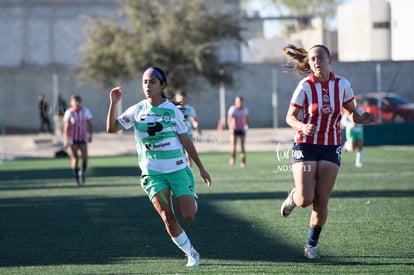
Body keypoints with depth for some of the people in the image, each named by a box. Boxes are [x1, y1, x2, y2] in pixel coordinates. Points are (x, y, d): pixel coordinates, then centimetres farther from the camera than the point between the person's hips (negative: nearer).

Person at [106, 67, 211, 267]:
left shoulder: (173, 111, -2)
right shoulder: (137, 111, 2)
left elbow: (186, 142, 4)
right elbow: (111, 128, -1)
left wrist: (201, 168, 6)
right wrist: (113, 104, -13)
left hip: (178, 169, -1)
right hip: (152, 173, 1)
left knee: (188, 216, -11)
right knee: (167, 218, -11)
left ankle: (192, 198, 26)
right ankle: (191, 254, 6)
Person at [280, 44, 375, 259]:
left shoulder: (342, 85, -1)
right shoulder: (305, 86, -10)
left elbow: (350, 112, 10)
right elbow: (290, 117, -7)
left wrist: (360, 118, -13)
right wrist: (303, 127, -28)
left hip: (331, 147, 2)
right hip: (305, 146, -2)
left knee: (321, 202, -1)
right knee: (305, 199, -12)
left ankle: (311, 245, 16)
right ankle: (293, 197, 25)